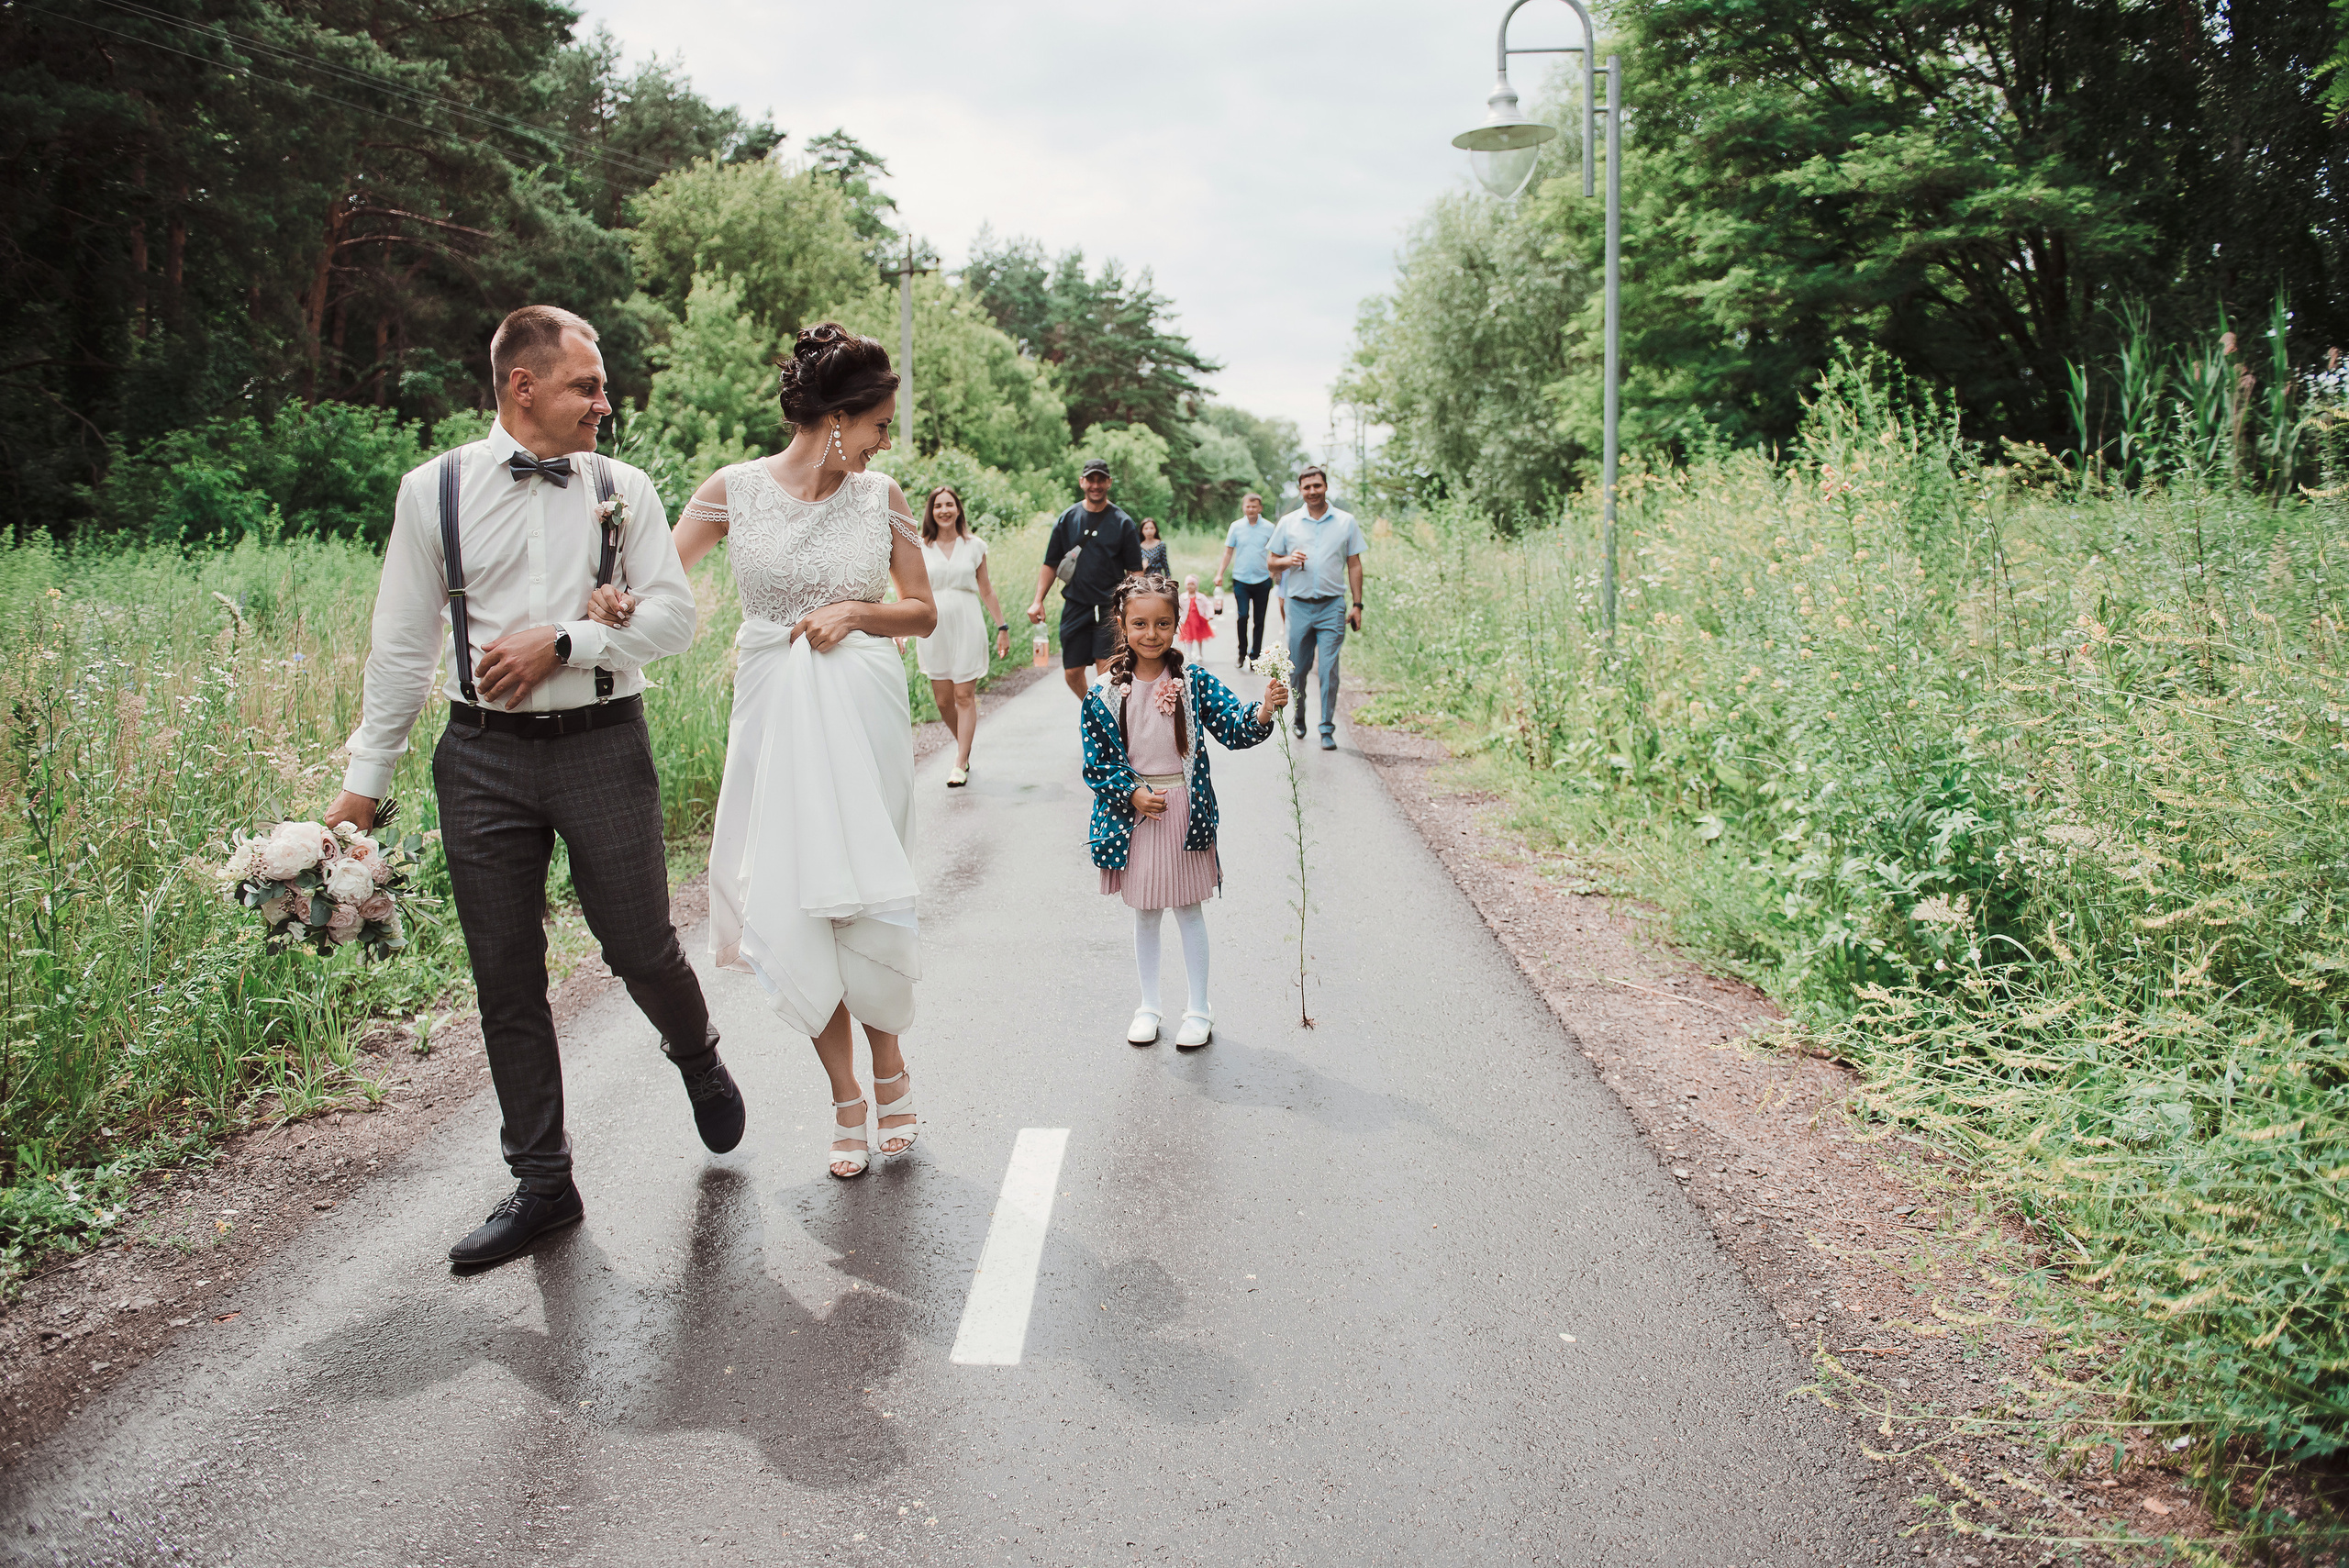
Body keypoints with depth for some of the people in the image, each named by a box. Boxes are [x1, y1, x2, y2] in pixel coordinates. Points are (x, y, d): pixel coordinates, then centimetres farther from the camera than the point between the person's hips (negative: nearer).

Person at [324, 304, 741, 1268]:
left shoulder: (622, 489, 3)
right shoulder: (435, 491, 2)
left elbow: (673, 615, -2)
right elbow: (402, 647, 5)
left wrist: (564, 643, -15)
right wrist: (364, 781, 4)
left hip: (604, 747, 0)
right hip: (484, 758, 1)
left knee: (640, 949, 3)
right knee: (506, 979, 6)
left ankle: (697, 1056, 39)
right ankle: (542, 1184, 20)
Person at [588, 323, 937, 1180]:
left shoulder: (880, 495, 4)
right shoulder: (734, 489, -1)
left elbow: (924, 613, 10)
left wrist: (857, 611, -8)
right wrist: (610, 594, -24)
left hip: (862, 712, 1)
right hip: (774, 713, 0)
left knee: (864, 894, -1)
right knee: (797, 903, 2)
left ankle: (889, 1069, 22)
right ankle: (847, 1100, 15)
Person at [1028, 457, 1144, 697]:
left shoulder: (1123, 523, 2)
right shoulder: (1067, 519, 8)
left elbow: (1135, 571, 4)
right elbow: (1050, 565, 12)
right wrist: (1038, 601, 2)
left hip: (1110, 608, -2)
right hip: (1075, 606, 3)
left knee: (1105, 668, -13)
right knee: (1072, 672, 4)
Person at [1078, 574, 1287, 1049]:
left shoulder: (1194, 681, -7)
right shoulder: (1106, 694, -6)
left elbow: (1235, 727, -13)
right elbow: (1096, 761, -2)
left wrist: (1264, 711, -33)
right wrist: (1133, 793, -13)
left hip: (1185, 811, -1)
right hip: (1134, 813, 1)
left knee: (1188, 910, 9)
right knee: (1145, 914, 14)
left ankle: (1199, 1009, 23)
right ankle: (1148, 1006, 30)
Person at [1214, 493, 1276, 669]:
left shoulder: (1269, 528, 3)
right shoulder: (1236, 527, 4)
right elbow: (1228, 552, 9)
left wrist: (1274, 573, 3)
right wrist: (1219, 574, 3)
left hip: (1262, 581, 1)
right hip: (1241, 580, -1)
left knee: (1260, 620, 4)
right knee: (1242, 615, -14)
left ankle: (1255, 655, 15)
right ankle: (1242, 652, 3)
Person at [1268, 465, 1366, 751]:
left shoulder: (1346, 522, 6)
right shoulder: (1288, 523, 7)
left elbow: (1354, 565, 8)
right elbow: (1272, 561, 12)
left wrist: (1357, 604, 2)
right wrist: (1288, 561, -11)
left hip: (1332, 606, -1)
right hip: (1298, 606, 1)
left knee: (1329, 669, -7)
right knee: (1297, 668, 7)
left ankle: (1327, 730, -1)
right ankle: (1299, 717, 30)